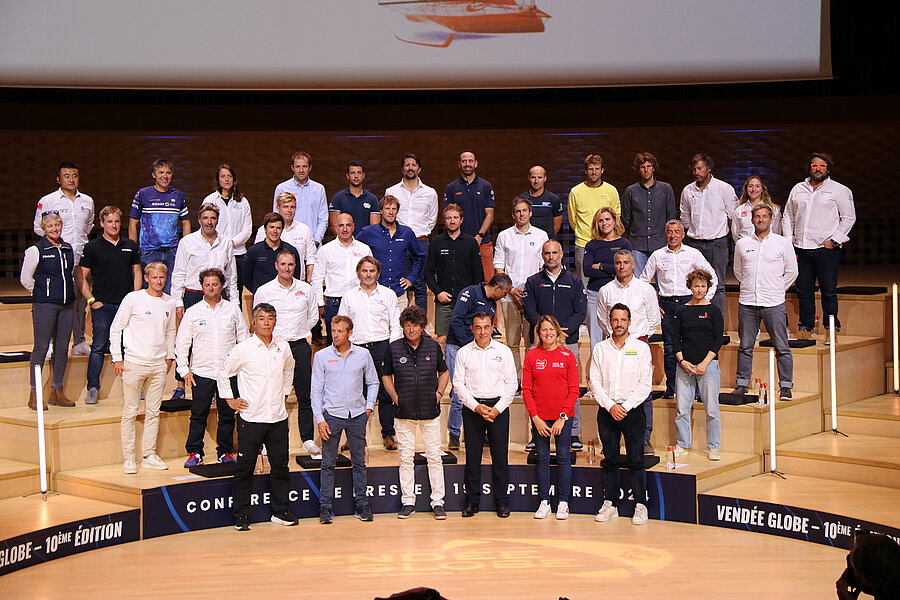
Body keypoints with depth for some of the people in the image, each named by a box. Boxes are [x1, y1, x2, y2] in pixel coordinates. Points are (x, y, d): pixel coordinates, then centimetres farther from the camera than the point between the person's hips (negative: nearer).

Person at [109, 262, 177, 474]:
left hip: (159, 365, 4)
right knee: (130, 412, -2)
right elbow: (116, 329, 0)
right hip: (134, 363, -4)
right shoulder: (133, 299, -4)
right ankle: (128, 458, 4)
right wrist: (117, 358, -3)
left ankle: (149, 455, 14)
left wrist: (169, 356, 18)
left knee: (153, 412, 7)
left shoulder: (170, 302, 9)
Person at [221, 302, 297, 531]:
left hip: (278, 417, 4)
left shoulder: (283, 347, 6)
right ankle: (241, 515, 9)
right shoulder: (243, 349, -6)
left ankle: (281, 511, 20)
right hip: (250, 417, -4)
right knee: (245, 469, 0)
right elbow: (223, 373, 6)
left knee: (281, 465, 8)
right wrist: (230, 399, 1)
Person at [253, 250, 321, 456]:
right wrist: (276, 335, 4)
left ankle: (308, 438, 10)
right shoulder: (263, 291, 1)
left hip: (300, 345, 1)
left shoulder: (306, 290, 6)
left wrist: (299, 332, 10)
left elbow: (313, 317, 18)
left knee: (305, 396, 2)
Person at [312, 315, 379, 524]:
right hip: (332, 415, -1)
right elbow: (316, 389, 1)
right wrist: (320, 419, -6)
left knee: (359, 462, 7)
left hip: (357, 415, 1)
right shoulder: (321, 356, 1)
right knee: (328, 463, 1)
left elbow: (373, 382, 15)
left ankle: (362, 505, 14)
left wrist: (369, 407, 2)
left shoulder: (363, 355, 4)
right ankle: (325, 507, 8)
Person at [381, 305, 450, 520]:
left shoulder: (433, 346, 4)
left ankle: (438, 502, 9)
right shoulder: (394, 348, 1)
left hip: (430, 411, 0)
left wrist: (439, 393, 1)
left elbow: (444, 372, 16)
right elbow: (386, 376, 11)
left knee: (434, 457, 2)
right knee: (406, 458, 4)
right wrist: (395, 397, -2)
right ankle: (407, 502, 13)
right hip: (404, 411, 0)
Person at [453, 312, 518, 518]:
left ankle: (502, 501, 9)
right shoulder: (464, 353, 4)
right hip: (472, 407, 0)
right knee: (472, 455, 2)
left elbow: (512, 383, 3)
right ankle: (472, 500, 11)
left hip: (498, 406, 0)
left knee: (500, 455, 0)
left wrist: (498, 408, -7)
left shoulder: (503, 351, 4)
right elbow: (458, 383, 2)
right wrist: (476, 406, -8)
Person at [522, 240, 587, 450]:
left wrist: (564, 331, -11)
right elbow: (529, 312, 1)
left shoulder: (574, 281, 10)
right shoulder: (533, 282, 10)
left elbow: (581, 311, 3)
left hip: (568, 341, 0)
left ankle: (574, 433, 5)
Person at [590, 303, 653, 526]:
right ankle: (610, 504, 12)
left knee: (636, 459, -3)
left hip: (632, 410, -2)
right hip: (607, 411, 2)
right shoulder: (600, 349, 9)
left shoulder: (641, 348, 3)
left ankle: (640, 505, 2)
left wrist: (626, 407, -11)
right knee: (610, 460, 5)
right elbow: (595, 382, 4)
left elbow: (645, 383, -2)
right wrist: (610, 406, -9)